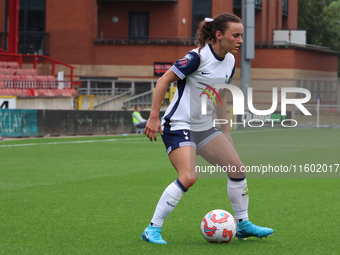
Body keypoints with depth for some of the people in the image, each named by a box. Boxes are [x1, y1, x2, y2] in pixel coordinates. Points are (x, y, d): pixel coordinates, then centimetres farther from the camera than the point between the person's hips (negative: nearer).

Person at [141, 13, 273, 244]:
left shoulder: (230, 62, 6)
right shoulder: (198, 57, -18)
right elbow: (164, 80, -14)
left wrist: (226, 132, 18)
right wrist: (154, 117, -18)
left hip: (205, 127, 8)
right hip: (178, 125, -8)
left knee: (238, 169, 4)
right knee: (188, 178, -24)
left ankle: (243, 224, 19)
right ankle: (152, 229, -14)